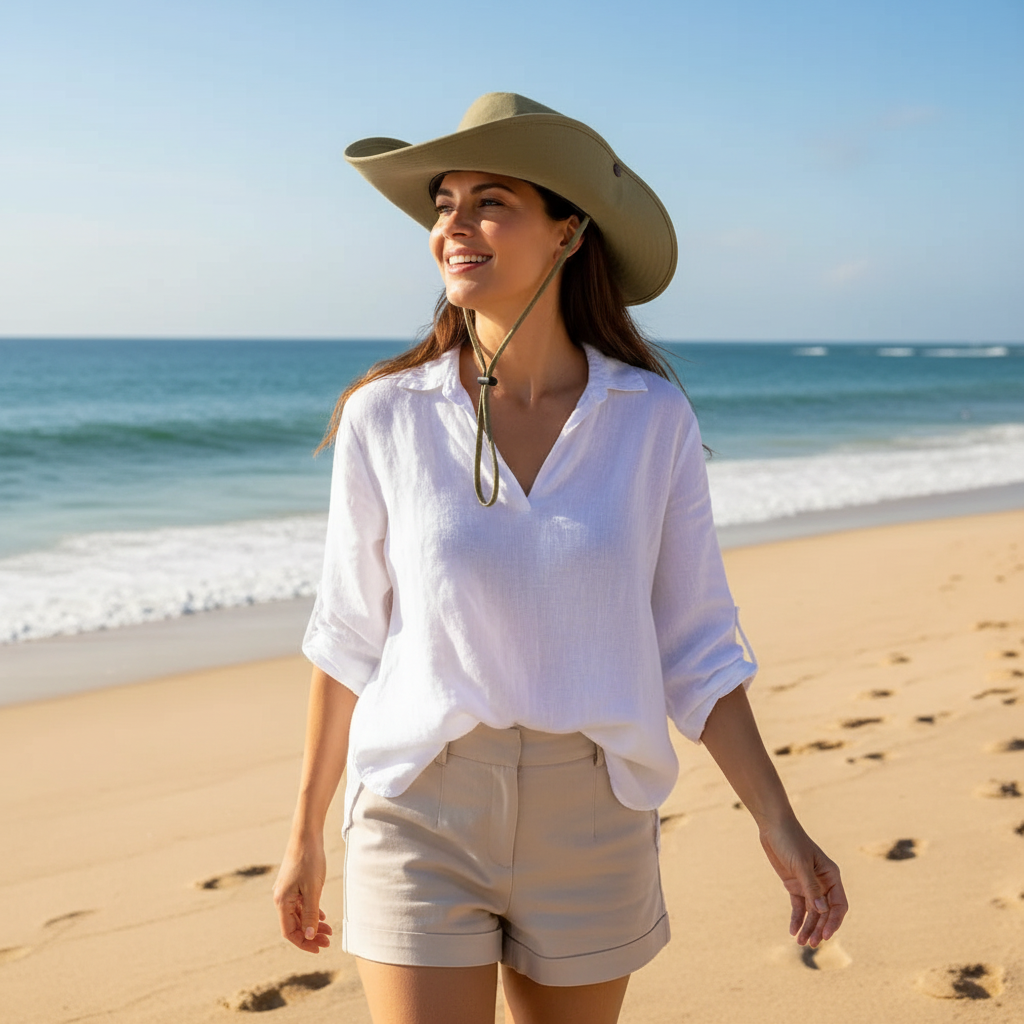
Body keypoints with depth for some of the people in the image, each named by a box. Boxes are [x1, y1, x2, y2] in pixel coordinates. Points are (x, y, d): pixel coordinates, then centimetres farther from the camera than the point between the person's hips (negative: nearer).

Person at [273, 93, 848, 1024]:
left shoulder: (653, 419, -5)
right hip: (424, 818, -1)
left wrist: (778, 825, -4)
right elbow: (349, 636, 2)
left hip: (591, 833, 2)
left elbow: (694, 646, 1)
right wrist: (307, 834, 7)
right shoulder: (385, 416, -7)